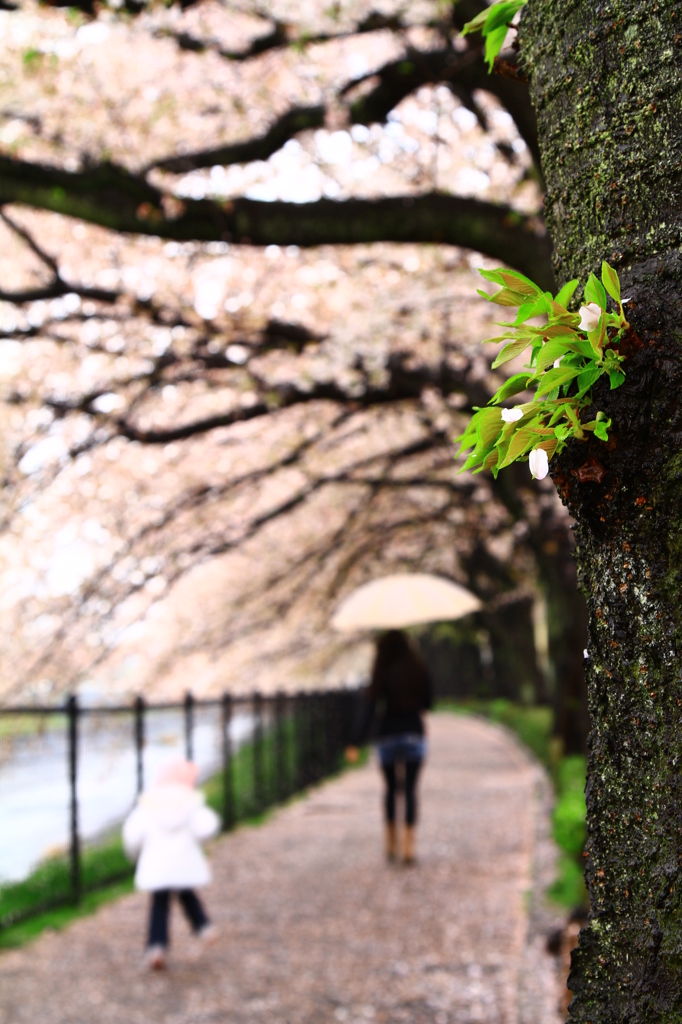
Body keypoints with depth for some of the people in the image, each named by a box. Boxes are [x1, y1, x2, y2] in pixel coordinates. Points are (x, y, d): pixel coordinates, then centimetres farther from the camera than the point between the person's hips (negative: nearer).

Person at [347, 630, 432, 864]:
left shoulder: (382, 675, -4)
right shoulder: (419, 671, 0)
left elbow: (370, 711, -8)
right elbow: (427, 703, 7)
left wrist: (358, 742, -9)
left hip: (388, 734, 0)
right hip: (414, 733, 0)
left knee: (390, 788, 16)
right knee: (410, 790, 0)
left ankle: (391, 843, 17)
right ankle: (408, 845, -11)